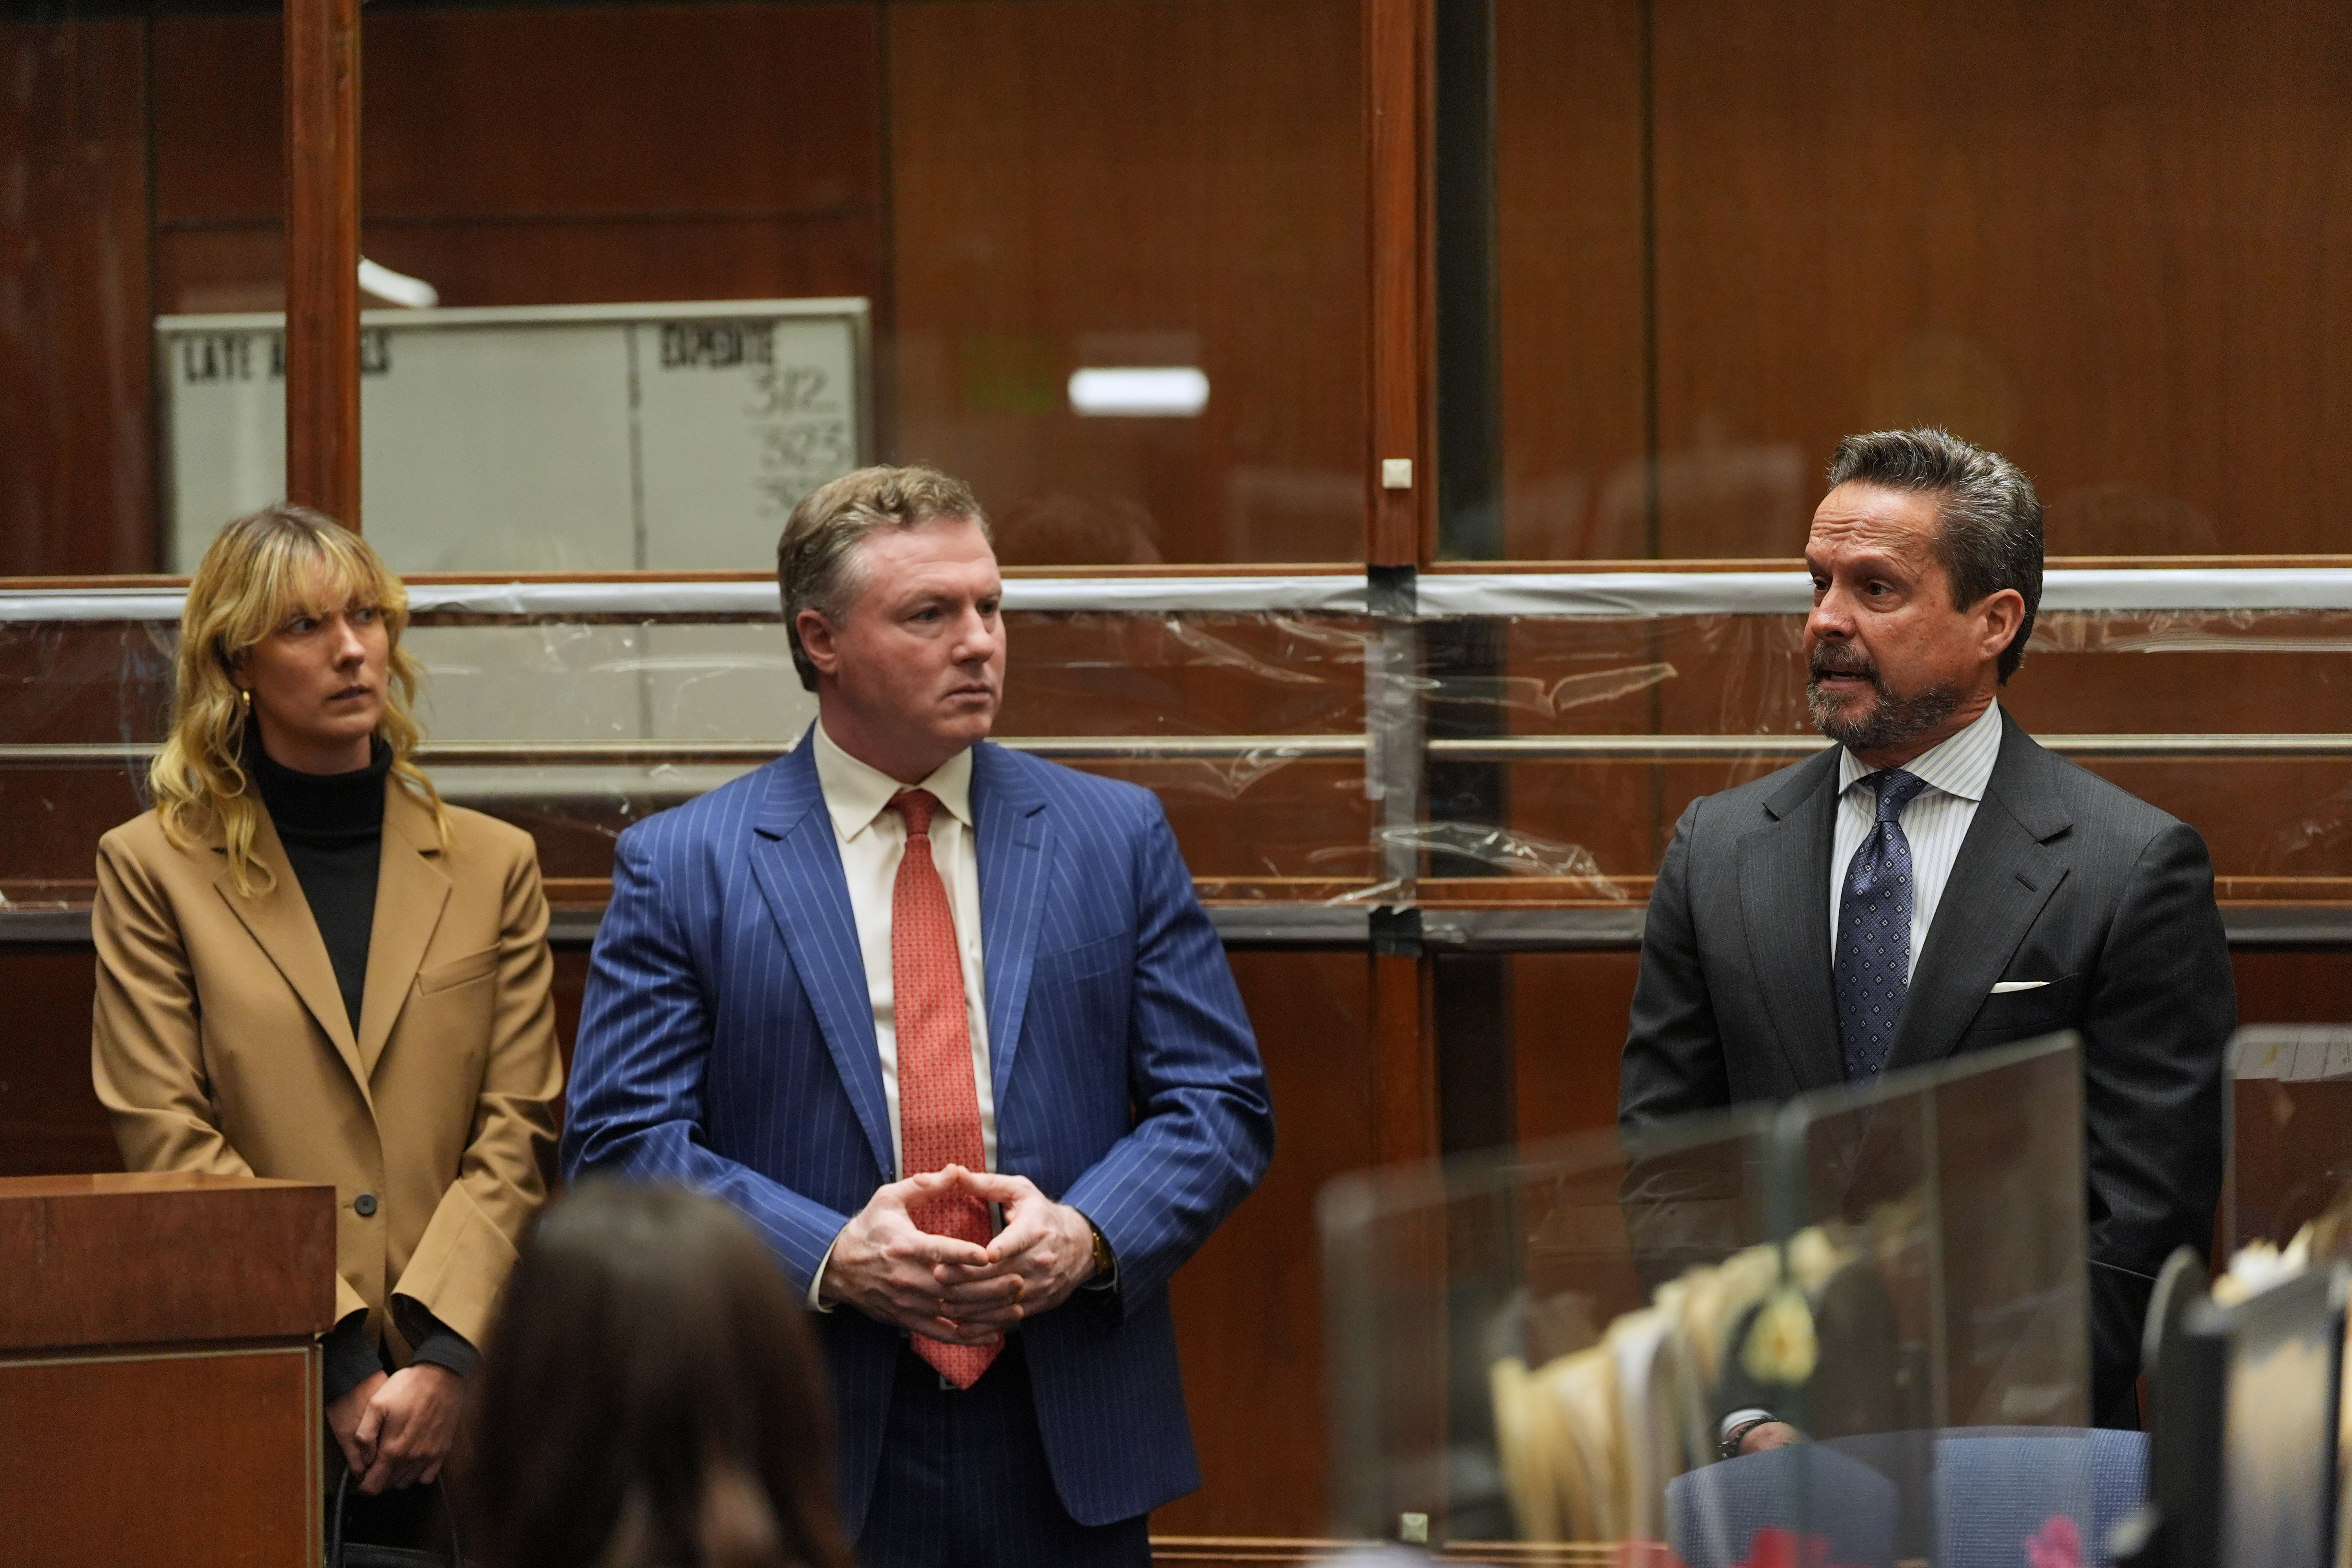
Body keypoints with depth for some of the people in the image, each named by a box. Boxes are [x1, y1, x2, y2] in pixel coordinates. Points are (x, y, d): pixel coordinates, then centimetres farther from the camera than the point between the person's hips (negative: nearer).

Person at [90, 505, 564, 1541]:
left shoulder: (492, 865, 11)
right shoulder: (154, 867, 4)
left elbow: (516, 1133, 4)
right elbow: (168, 1142, -4)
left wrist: (443, 1358, -11)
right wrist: (339, 1366, -12)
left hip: (456, 1396, 2)